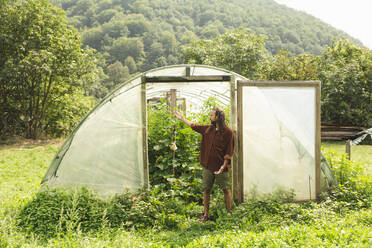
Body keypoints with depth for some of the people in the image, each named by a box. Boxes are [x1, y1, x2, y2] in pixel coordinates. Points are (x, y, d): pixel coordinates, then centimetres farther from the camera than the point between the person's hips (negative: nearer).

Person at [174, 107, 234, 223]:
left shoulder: (228, 132, -9)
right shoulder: (208, 129, 8)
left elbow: (229, 152, -10)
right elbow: (194, 126, 22)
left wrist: (224, 166, -16)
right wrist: (182, 118, 27)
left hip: (220, 167, -5)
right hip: (208, 166, 6)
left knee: (226, 189, 4)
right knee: (206, 190, 8)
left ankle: (229, 213, 14)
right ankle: (206, 214, 18)